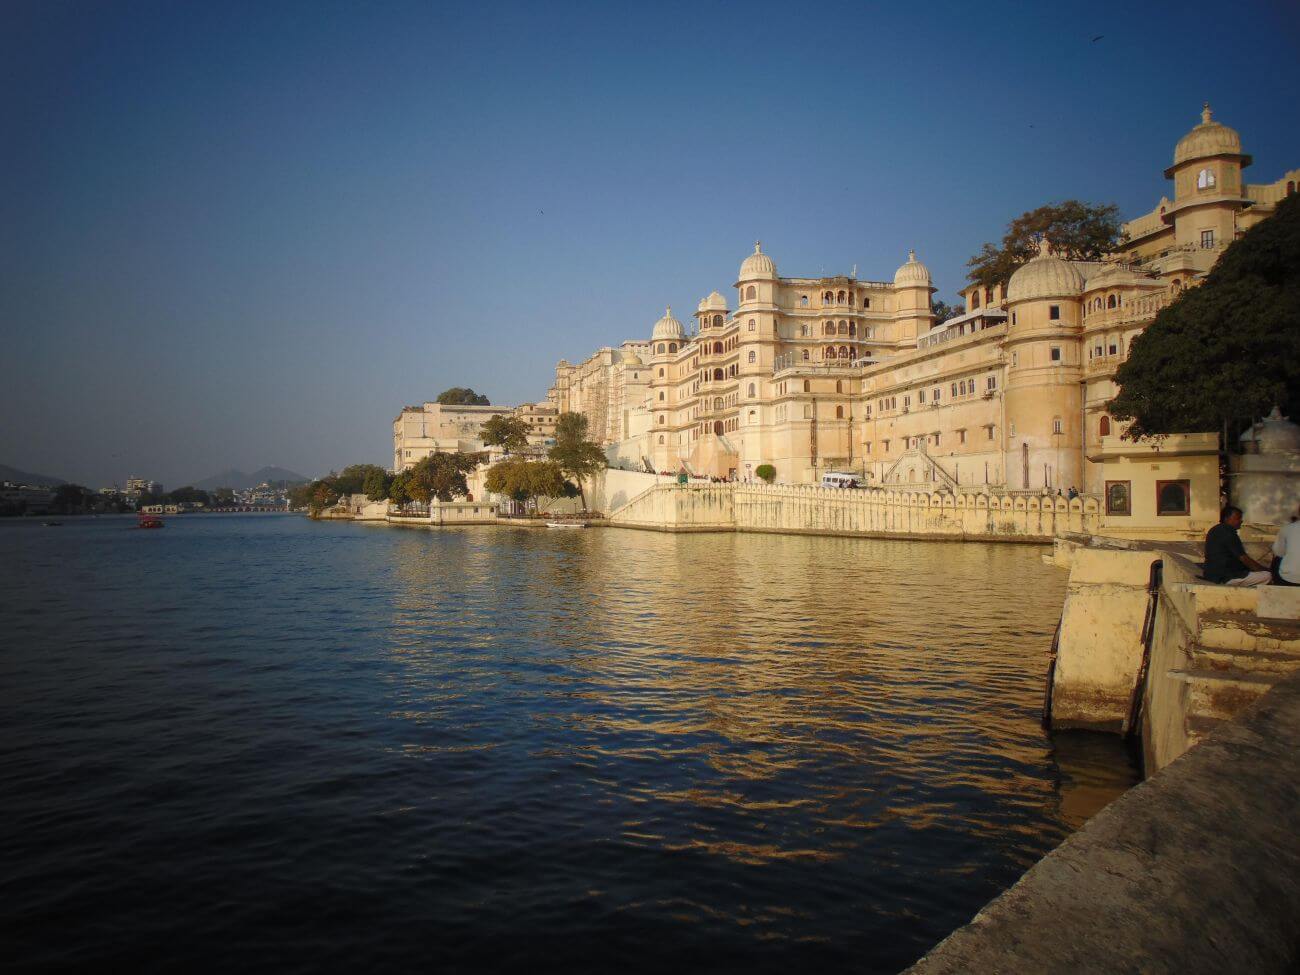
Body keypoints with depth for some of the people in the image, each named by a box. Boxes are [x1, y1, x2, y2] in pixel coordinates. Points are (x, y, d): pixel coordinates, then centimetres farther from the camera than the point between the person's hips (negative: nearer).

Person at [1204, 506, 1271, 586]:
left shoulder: (1216, 530, 15)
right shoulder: (1228, 533, -16)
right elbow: (1244, 559, -16)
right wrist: (1265, 569, -4)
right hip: (1225, 578, -10)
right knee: (1266, 576, -12)